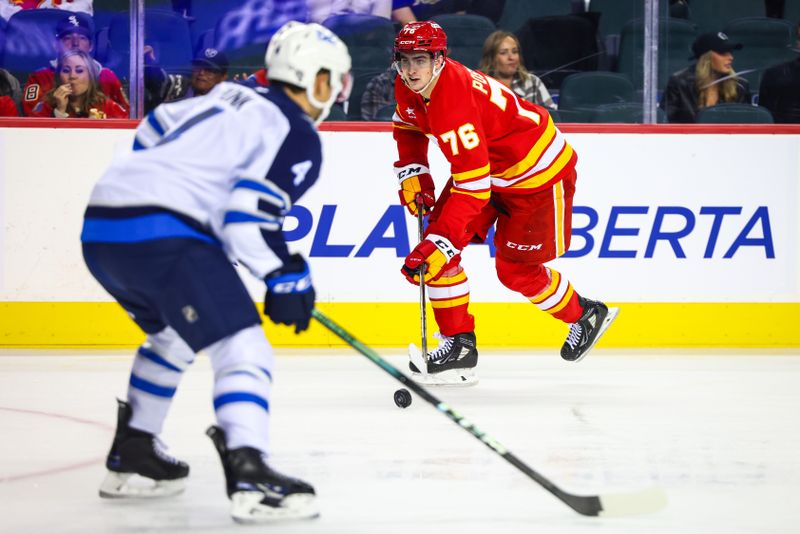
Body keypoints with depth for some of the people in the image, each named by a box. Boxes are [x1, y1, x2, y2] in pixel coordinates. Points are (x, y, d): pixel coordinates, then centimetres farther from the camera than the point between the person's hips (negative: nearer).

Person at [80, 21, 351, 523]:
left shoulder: (229, 97, 23)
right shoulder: (298, 136, -1)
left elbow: (152, 132, 30)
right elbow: (249, 214, -13)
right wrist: (285, 276, -3)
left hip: (100, 226, 9)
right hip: (162, 236, -9)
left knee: (173, 333, 32)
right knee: (241, 347, -12)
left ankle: (131, 455, 37)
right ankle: (248, 474, -30)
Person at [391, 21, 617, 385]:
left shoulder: (455, 103, -38)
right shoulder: (408, 88, -11)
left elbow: (472, 190, -40)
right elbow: (408, 126, 15)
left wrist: (439, 245, -43)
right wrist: (412, 174, 2)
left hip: (538, 170, -9)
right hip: (484, 162, 9)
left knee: (515, 269, -2)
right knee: (438, 243, -6)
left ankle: (586, 316, 25)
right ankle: (458, 344, 1)